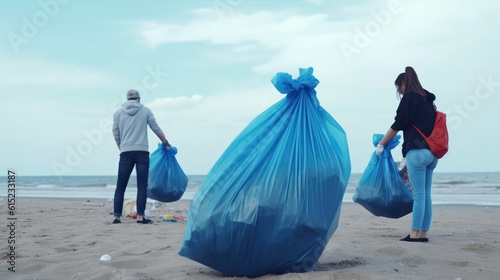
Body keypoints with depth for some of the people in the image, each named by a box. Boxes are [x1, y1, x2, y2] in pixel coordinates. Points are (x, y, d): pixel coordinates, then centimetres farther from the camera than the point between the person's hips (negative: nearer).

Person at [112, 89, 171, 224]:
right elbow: (156, 128, 9)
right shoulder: (145, 110, 7)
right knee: (142, 187, -1)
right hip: (142, 151, -2)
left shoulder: (118, 113, 10)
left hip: (125, 153, 2)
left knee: (120, 187, 5)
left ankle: (117, 217, 3)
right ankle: (140, 216, -6)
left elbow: (116, 134, 11)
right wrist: (166, 143, 20)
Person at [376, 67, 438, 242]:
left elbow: (398, 124, -5)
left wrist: (381, 144, 3)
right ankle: (423, 233, 9)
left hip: (417, 152, -8)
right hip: (431, 153, 8)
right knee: (426, 195, 7)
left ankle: (415, 233, -5)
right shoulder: (428, 100, 19)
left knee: (419, 195, -8)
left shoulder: (409, 98, -4)